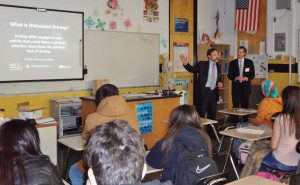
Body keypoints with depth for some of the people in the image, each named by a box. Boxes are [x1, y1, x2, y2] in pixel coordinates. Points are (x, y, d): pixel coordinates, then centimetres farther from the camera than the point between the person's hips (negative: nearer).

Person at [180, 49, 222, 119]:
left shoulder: (218, 66, 12)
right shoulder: (202, 64, -2)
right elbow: (192, 69, 3)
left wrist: (219, 83, 2)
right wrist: (185, 63, -12)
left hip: (213, 92, 5)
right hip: (203, 91, -5)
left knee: (212, 114, 13)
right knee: (201, 113, -3)